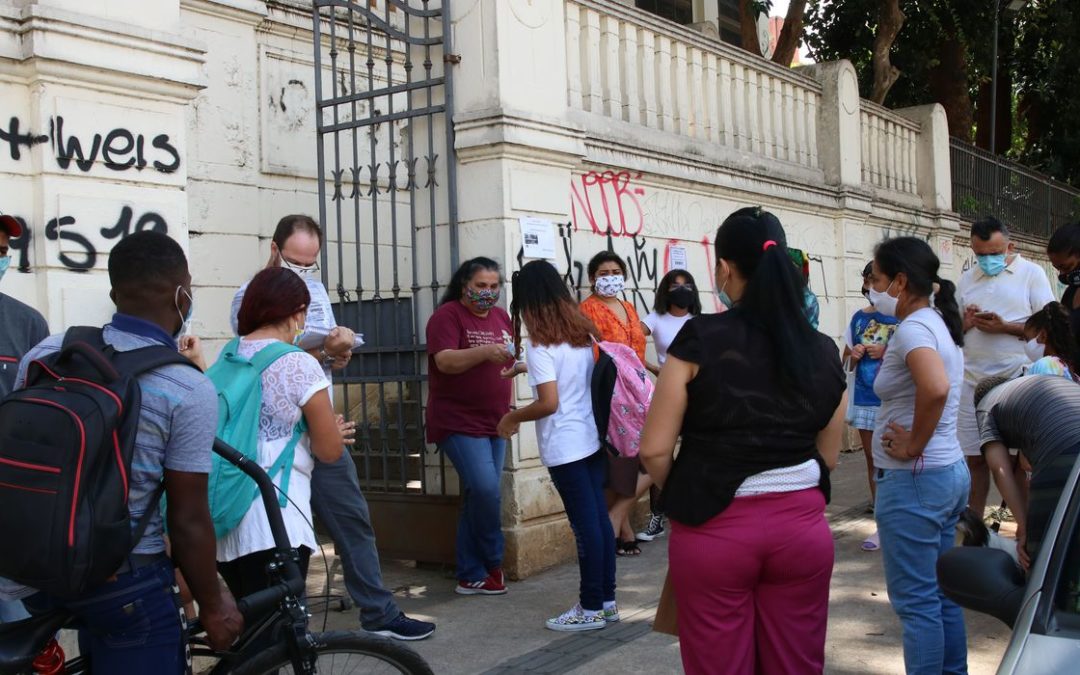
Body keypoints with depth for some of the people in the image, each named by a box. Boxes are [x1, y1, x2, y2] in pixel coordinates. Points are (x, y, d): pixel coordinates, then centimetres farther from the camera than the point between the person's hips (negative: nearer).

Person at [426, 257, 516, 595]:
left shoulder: (502, 317, 13)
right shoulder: (447, 315, -9)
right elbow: (445, 361, -22)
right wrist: (484, 352, -35)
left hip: (494, 422, 7)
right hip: (459, 422, -7)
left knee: (478, 496, 8)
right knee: (486, 489, -17)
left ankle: (471, 576, 15)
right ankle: (492, 563, 4)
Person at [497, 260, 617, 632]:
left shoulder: (542, 345, -15)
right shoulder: (584, 333, 7)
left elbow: (549, 403, -20)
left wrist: (512, 417, -5)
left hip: (565, 447, -7)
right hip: (592, 439, 7)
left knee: (585, 524, -1)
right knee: (599, 518, 12)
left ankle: (591, 608, 9)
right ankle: (607, 600, 20)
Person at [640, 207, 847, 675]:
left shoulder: (701, 339, -10)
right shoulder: (822, 350, 2)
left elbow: (655, 449, -8)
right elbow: (829, 455, 10)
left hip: (713, 529, -3)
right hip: (802, 525, 3)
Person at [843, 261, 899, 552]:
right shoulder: (858, 318, 10)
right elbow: (846, 358, 19)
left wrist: (887, 352, -17)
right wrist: (853, 356, -2)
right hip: (865, 398, 5)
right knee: (872, 459, 10)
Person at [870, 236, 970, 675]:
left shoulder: (912, 329, -18)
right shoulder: (938, 323, 11)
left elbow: (936, 388, -36)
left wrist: (913, 445, -23)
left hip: (914, 479, -10)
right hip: (950, 470, 10)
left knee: (915, 602, 0)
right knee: (941, 593, 18)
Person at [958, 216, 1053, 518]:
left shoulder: (1031, 273, 2)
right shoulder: (967, 280, 16)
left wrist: (1005, 327, -16)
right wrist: (966, 323, -2)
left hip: (1017, 379, -4)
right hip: (973, 380, 4)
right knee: (974, 458, 4)